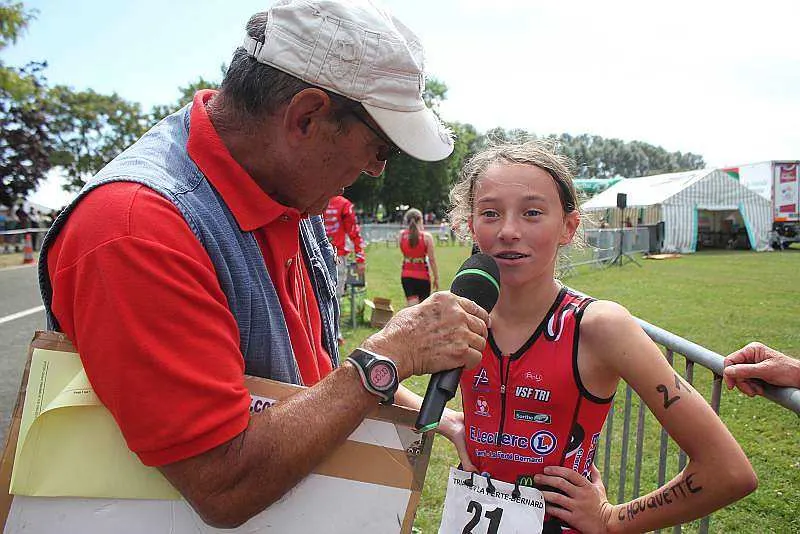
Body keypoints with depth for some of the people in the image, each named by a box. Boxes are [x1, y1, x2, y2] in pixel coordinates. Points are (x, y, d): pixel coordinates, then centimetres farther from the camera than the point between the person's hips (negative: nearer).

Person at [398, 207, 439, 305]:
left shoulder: (401, 235, -2)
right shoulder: (426, 236, -11)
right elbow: (432, 259, -10)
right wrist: (436, 278, -1)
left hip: (406, 275, 2)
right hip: (422, 275, -2)